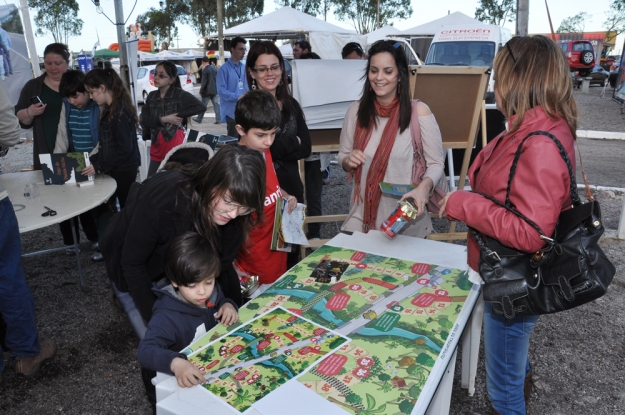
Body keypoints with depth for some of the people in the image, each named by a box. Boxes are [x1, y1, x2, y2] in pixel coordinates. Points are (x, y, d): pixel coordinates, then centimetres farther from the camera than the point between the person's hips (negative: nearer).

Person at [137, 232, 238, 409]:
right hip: (176, 385, -5)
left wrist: (228, 305, -11)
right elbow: (146, 351, -37)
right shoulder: (167, 317, -28)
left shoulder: (211, 292, -9)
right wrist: (175, 363, -54)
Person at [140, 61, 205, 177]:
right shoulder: (151, 96, 8)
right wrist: (163, 119, -15)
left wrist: (179, 115, -16)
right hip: (156, 145, 5)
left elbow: (201, 107, -15)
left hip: (174, 144, -5)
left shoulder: (180, 94, -5)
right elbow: (144, 120, -1)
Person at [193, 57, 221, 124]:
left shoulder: (205, 70, -14)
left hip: (207, 91, -5)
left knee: (203, 105, 6)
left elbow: (204, 81, -14)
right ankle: (218, 119, -2)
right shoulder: (214, 68, 6)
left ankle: (199, 119, 18)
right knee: (216, 105, 3)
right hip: (215, 90, 5)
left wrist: (201, 91, -10)